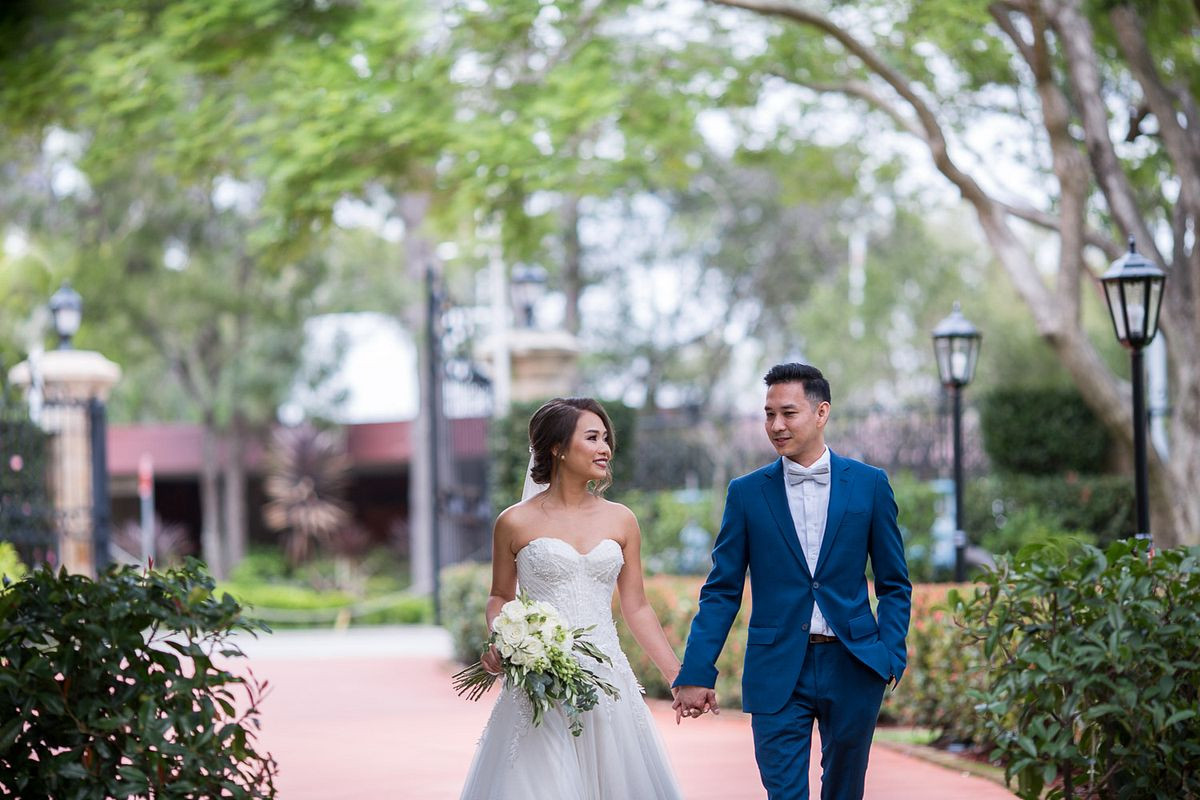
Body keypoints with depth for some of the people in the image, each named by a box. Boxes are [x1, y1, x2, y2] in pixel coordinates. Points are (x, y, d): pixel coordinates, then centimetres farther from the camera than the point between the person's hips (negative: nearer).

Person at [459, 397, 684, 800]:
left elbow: (637, 608, 12)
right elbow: (500, 596, 13)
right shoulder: (516, 522, 0)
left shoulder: (621, 520, 8)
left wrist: (679, 677, 8)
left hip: (606, 680, 3)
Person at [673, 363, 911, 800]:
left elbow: (894, 584, 7)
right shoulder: (746, 493, 3)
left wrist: (891, 656, -5)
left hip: (852, 666, 1)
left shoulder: (869, 484, 4)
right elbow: (721, 592, 3)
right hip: (778, 672, -1)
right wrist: (696, 673, -4)